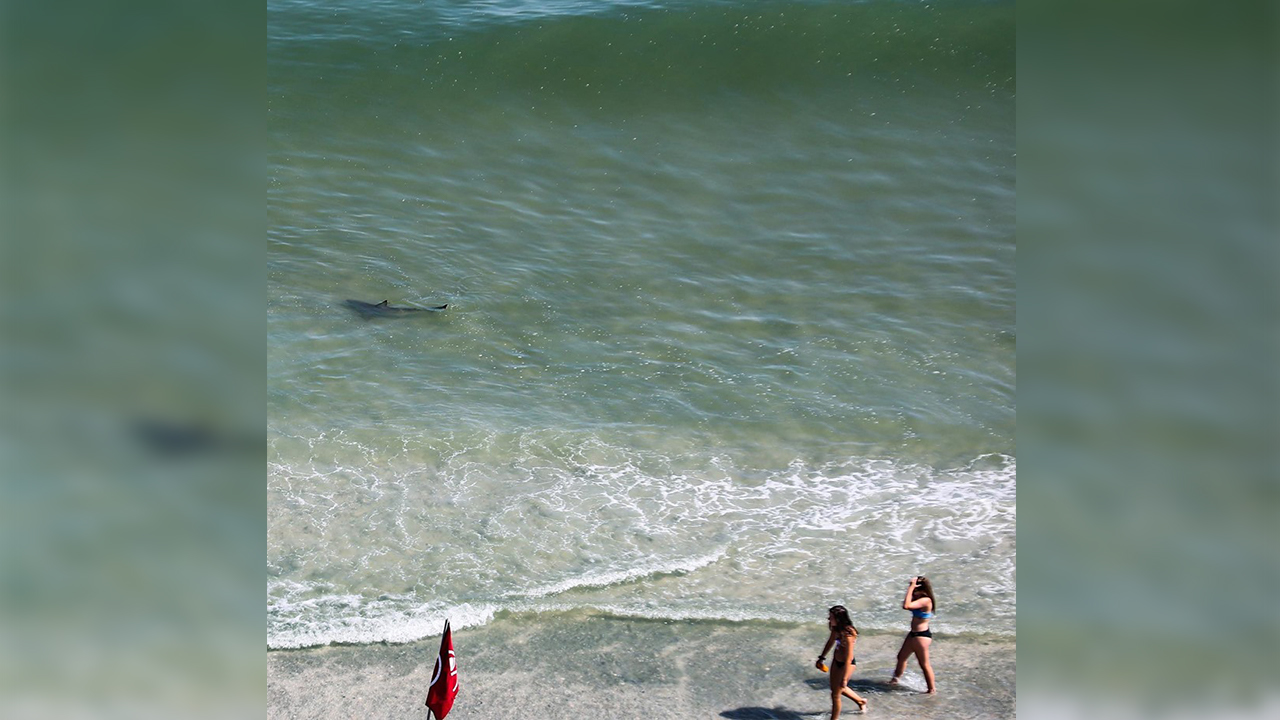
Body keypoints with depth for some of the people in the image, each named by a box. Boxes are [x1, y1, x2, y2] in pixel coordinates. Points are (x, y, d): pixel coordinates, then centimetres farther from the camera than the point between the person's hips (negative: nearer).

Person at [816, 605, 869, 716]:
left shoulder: (847, 634, -33)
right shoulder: (836, 628, -9)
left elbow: (848, 658, -28)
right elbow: (830, 642, 11)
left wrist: (844, 678, -23)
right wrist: (821, 658, 19)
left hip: (846, 664, -9)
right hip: (836, 660, 9)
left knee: (835, 694, 5)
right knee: (835, 687, 28)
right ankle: (861, 701, 50)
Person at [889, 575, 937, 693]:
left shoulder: (925, 600, -27)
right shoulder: (919, 598, 2)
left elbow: (906, 606, -38)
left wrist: (911, 588, -34)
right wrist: (911, 588, -1)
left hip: (921, 636, -10)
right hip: (914, 634, 10)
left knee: (924, 664, 4)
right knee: (902, 657, 24)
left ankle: (932, 689, 18)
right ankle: (895, 679, 43)